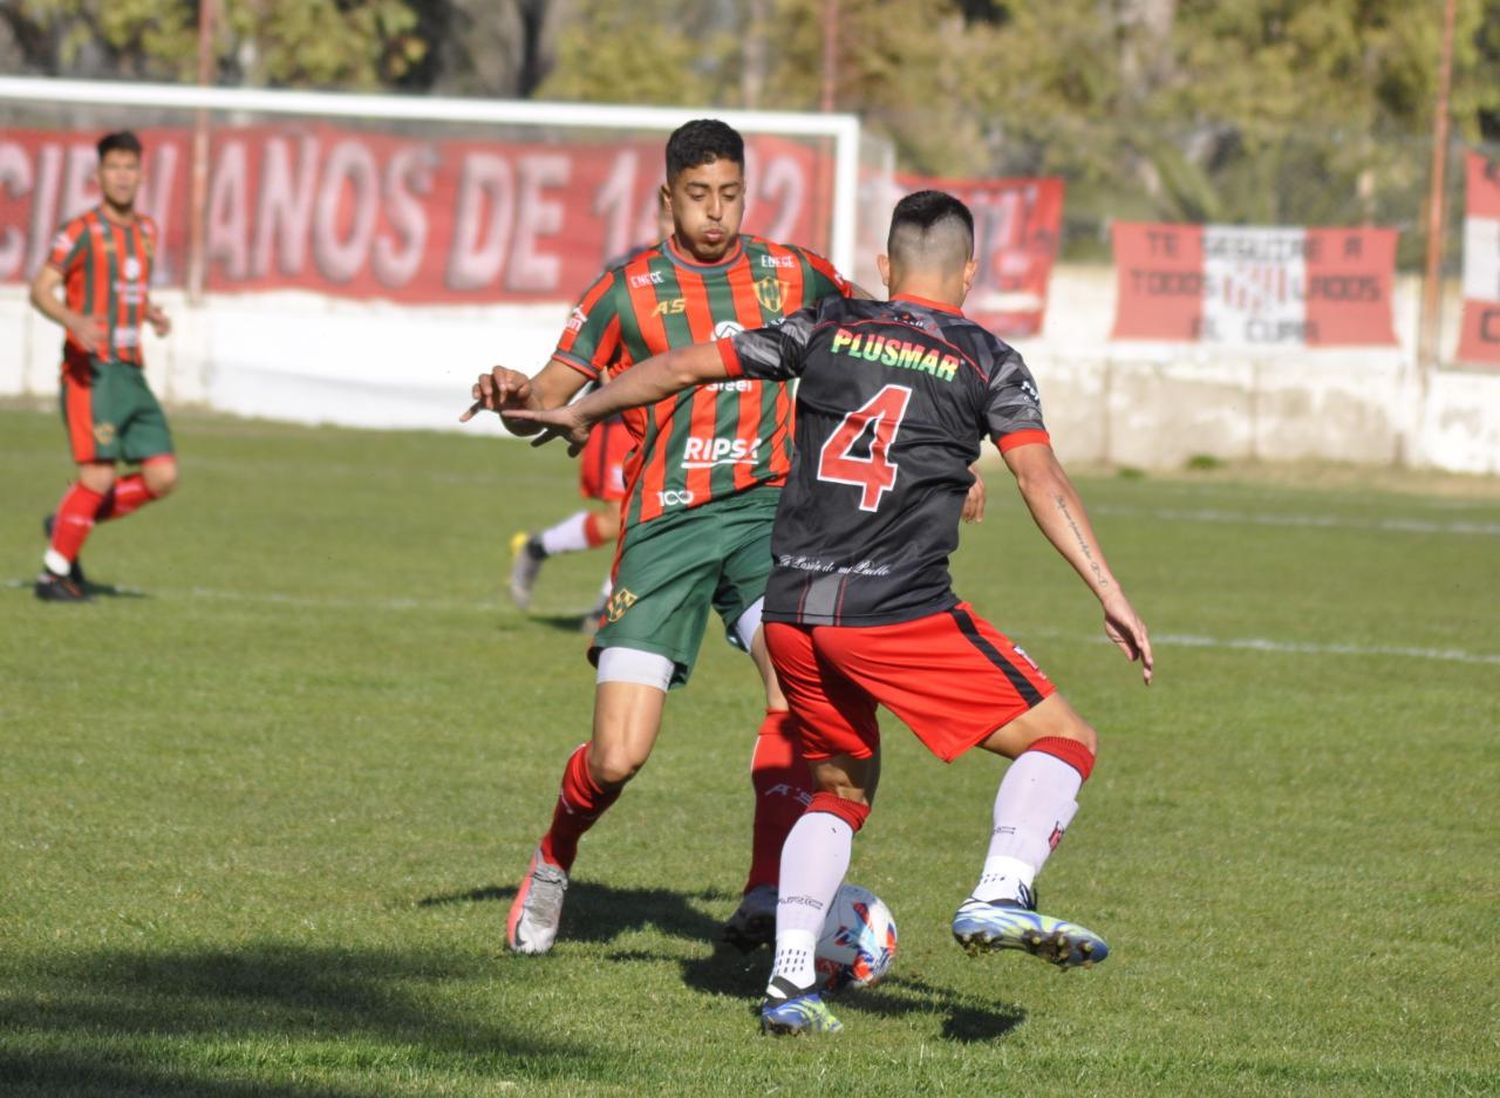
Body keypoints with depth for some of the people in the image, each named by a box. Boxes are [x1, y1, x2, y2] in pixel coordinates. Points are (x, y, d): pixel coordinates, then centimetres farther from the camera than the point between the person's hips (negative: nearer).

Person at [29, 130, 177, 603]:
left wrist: (153, 315, 9)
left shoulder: (145, 230, 15)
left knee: (162, 477, -1)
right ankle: (54, 574, 2)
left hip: (131, 373, 7)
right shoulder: (83, 231, -6)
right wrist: (73, 320, -29)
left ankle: (67, 524, 15)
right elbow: (41, 289, -10)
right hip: (91, 369, -7)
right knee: (99, 475, -13)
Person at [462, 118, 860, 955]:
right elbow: (550, 397, 2)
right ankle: (556, 860, 26)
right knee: (618, 759, -8)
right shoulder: (632, 288, 3)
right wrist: (515, 396, -22)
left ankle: (768, 896, -29)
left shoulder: (791, 275, 9)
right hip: (665, 526, -1)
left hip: (766, 509, 1)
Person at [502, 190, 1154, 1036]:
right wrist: (1111, 595, -8)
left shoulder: (828, 330, 13)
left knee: (841, 787, 23)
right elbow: (1041, 476, -6)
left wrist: (580, 415, 32)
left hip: (792, 613, 5)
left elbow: (686, 367, 18)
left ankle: (790, 977, 7)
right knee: (1065, 741, 4)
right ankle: (1002, 894, -20)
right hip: (901, 611, -4)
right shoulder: (988, 362, 5)